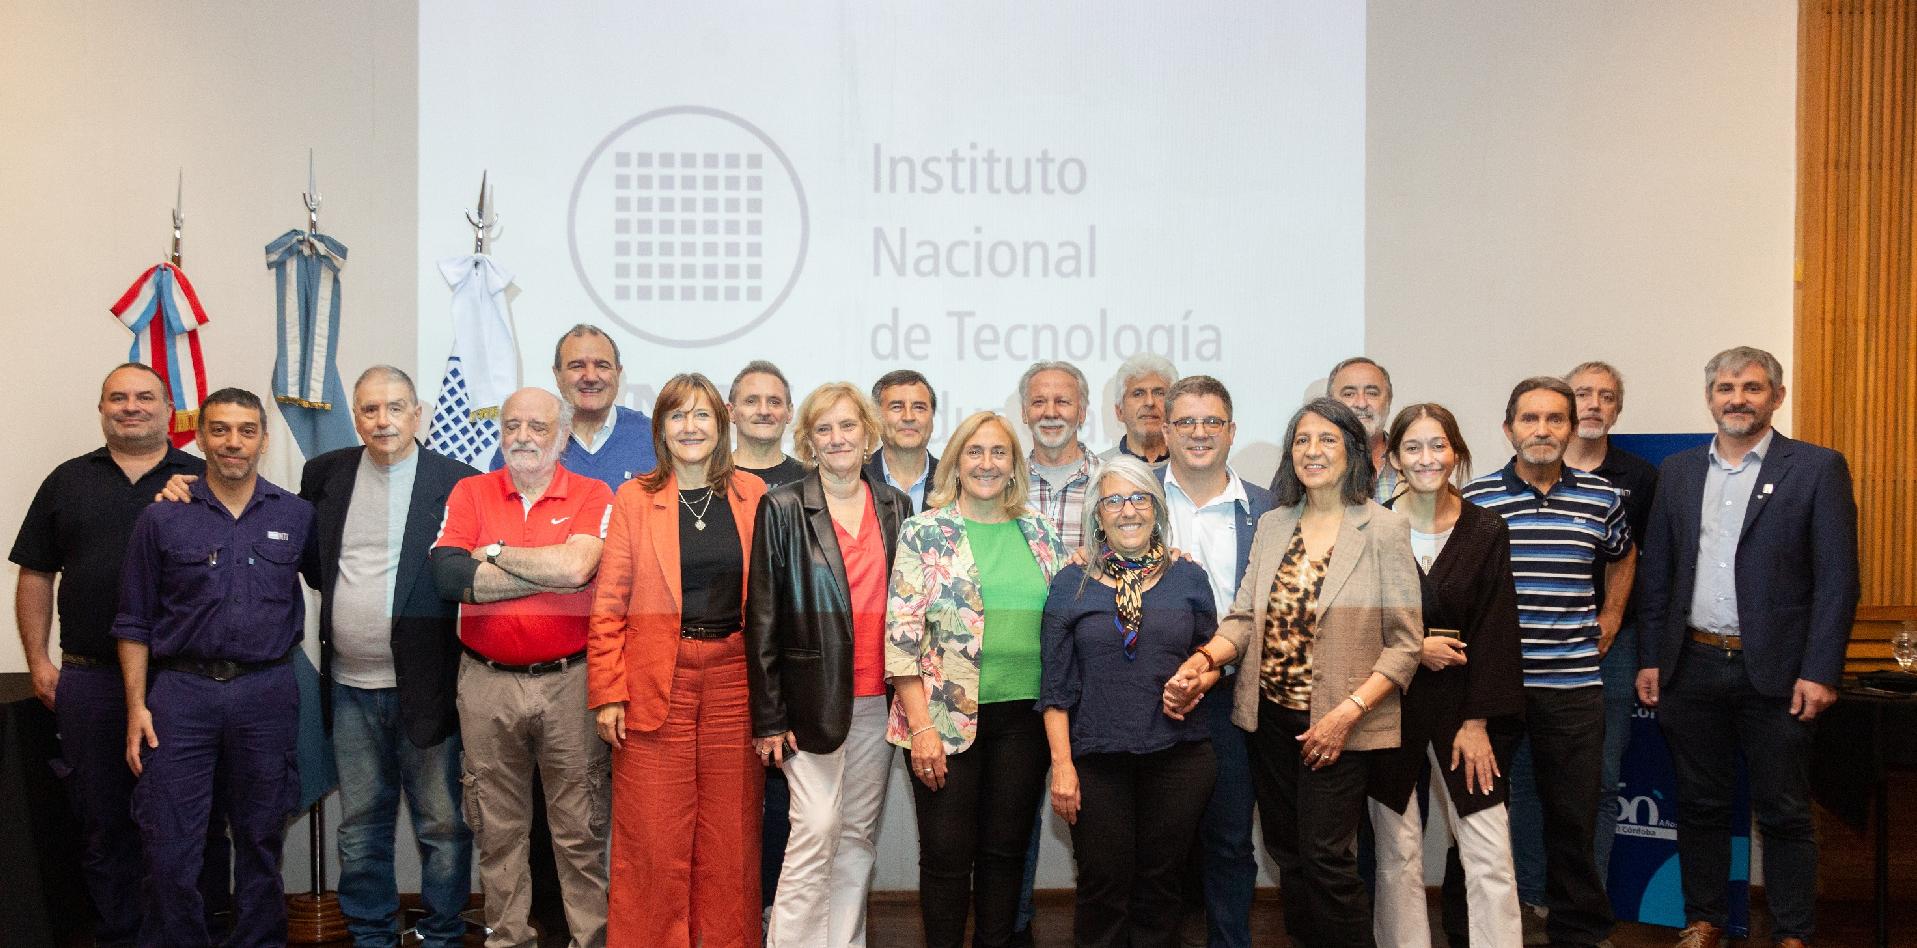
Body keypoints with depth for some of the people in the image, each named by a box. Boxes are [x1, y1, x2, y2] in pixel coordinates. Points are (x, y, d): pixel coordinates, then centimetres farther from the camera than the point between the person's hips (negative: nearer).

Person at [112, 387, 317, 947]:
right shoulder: (161, 518, 1)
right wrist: (136, 706, -1)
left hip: (267, 695, 1)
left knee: (261, 839, 11)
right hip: (181, 694, -1)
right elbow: (135, 622, 4)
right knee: (169, 848, -1)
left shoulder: (296, 516, 4)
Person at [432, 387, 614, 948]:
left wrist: (495, 552, -7)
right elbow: (447, 576, -11)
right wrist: (551, 572, -13)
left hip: (570, 682, -2)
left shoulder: (592, 496, 1)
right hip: (487, 685, 2)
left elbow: (576, 565, -18)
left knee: (580, 829, 5)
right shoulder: (470, 493, 6)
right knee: (497, 829, 12)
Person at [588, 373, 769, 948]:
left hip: (735, 679, 1)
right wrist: (608, 695, -6)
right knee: (653, 838, 1)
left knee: (730, 835, 6)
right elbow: (609, 605, 1)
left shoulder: (753, 496, 7)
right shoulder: (635, 499, 3)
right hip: (656, 682, -1)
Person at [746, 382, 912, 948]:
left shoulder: (896, 506, 9)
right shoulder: (783, 509, -3)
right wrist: (769, 715, -8)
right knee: (817, 829, -8)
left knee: (860, 833, 10)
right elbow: (762, 618, -4)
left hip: (878, 698, 4)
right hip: (814, 698, -4)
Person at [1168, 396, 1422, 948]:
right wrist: (1204, 659, -16)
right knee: (1286, 854, 13)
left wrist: (1346, 714, -17)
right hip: (1270, 716, 5)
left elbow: (1404, 643, -9)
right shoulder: (1272, 526, 8)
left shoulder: (1384, 530, -7)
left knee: (1325, 859, -4)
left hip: (1336, 725, -5)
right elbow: (1245, 617, 4)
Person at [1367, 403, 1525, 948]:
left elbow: (1495, 631, -2)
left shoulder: (1486, 531, 1)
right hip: (1390, 704, 0)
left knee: (1490, 856, -3)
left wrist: (1477, 721, -7)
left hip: (1462, 704, 0)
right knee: (1398, 852, 5)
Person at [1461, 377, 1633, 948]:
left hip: (1572, 684, 1)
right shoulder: (1475, 499, -2)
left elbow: (1623, 556, 25)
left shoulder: (1601, 498, 4)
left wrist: (1611, 615, 15)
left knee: (1573, 814, 9)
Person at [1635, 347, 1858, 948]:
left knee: (1784, 813, 6)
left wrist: (1820, 670, -12)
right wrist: (1650, 659, 6)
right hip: (1692, 667, 3)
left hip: (1776, 673, -3)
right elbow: (1657, 573, 11)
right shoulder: (1678, 472, 9)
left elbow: (1838, 577, -6)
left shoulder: (1817, 468, -2)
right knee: (1700, 806, 12)